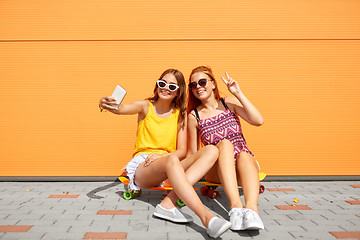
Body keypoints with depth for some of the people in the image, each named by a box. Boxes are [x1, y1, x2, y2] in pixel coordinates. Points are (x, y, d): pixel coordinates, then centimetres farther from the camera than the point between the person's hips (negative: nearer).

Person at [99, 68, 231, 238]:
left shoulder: (180, 114, 10)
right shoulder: (145, 107, 6)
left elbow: (182, 151, 4)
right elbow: (122, 109, -15)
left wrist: (161, 155, -16)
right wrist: (106, 104, -39)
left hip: (169, 169, 4)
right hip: (142, 167, -3)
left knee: (212, 151, -20)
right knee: (171, 160, -38)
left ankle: (168, 203, -36)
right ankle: (206, 217, -49)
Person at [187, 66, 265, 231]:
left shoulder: (229, 103, 5)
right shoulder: (194, 116, 3)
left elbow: (258, 121, -9)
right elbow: (192, 153, 9)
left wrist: (238, 93, -10)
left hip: (245, 164, 1)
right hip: (217, 171, -1)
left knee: (244, 154, -33)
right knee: (224, 143, -31)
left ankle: (251, 208, -54)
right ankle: (235, 205, -47)